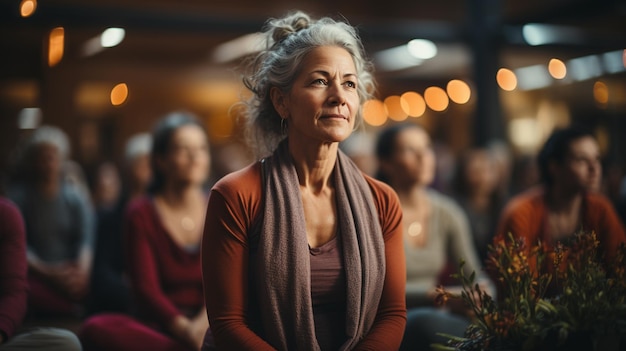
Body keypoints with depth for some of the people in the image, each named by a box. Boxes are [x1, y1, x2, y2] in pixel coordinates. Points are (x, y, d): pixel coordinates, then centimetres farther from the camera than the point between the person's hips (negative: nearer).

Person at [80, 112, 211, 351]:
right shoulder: (141, 214, 5)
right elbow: (146, 289, -7)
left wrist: (207, 320, -22)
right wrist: (185, 329, -25)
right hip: (163, 328, 0)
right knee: (96, 329, -32)